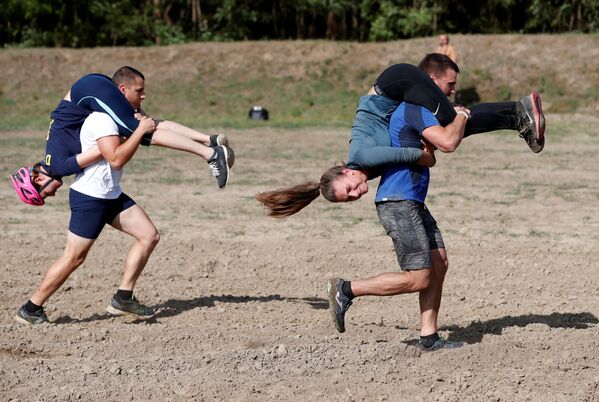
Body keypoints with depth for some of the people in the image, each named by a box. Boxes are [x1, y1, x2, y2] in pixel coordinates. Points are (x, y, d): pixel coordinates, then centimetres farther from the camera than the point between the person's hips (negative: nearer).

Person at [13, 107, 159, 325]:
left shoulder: (113, 118, 11)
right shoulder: (101, 119, -20)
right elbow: (116, 158, -28)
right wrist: (141, 130, -24)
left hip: (112, 196, 10)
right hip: (89, 198, -10)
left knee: (149, 236, 1)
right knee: (74, 257, -5)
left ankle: (123, 298, 6)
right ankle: (30, 309, 6)